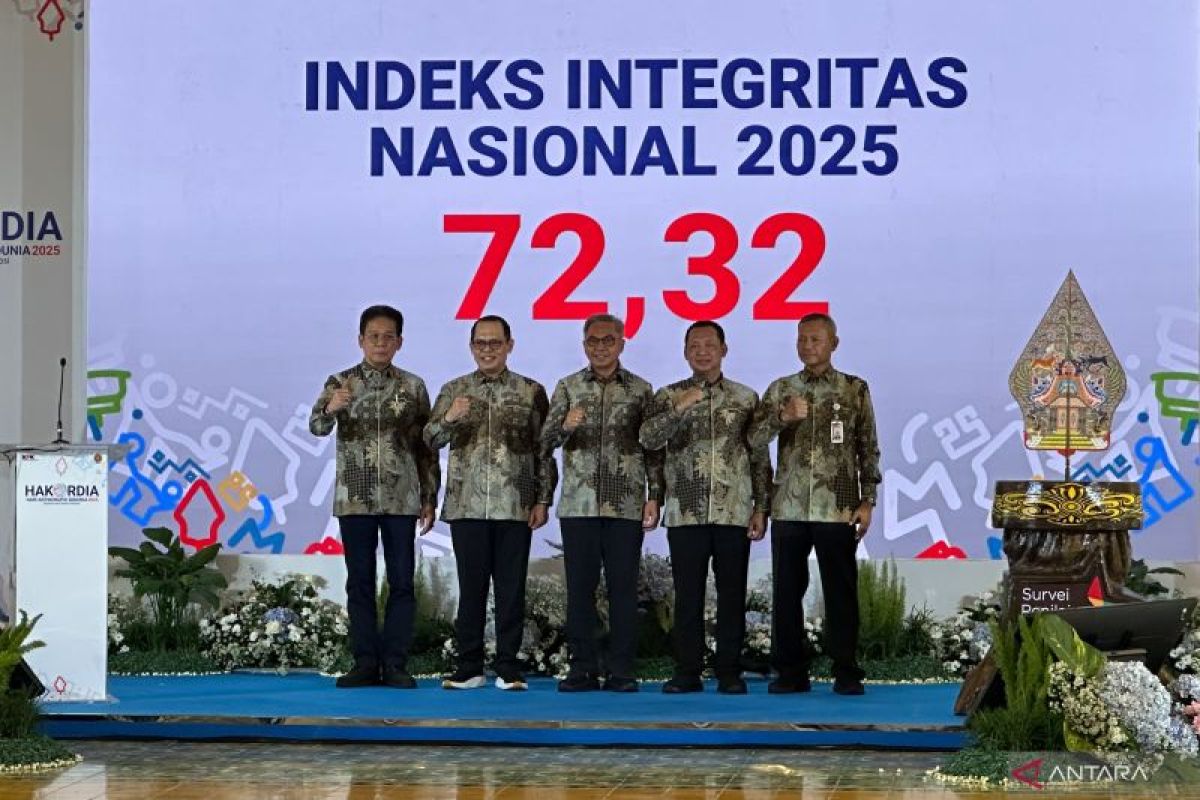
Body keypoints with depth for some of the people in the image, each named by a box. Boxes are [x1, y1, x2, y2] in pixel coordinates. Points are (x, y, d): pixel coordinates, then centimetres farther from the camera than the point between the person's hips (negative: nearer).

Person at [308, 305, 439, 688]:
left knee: (401, 582, 0)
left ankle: (395, 664, 6)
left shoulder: (413, 386, 5)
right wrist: (332, 408, -37)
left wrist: (430, 499, 4)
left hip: (401, 499, 1)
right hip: (354, 498, -1)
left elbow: (426, 446, 8)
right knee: (360, 582, 3)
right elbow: (317, 427, -14)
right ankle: (366, 664, 8)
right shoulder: (339, 383, 2)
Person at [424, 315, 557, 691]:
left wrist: (543, 500, -1)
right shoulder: (454, 390, 10)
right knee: (471, 586, 3)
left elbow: (544, 449, 6)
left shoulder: (531, 391, 6)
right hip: (467, 505, 1)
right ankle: (469, 667, 9)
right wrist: (448, 419, -14)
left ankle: (508, 667, 7)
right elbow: (430, 441, 6)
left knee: (511, 587, 1)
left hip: (515, 506, -1)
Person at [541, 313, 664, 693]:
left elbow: (654, 449, 6)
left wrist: (654, 497, -1)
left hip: (626, 505, -1)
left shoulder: (640, 390, 7)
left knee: (623, 588, 0)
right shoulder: (568, 387, 8)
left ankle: (621, 671, 4)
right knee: (580, 587, 2)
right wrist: (565, 426, -18)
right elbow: (546, 443, 3)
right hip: (578, 505, 1)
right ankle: (583, 669, 7)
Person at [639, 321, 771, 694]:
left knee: (732, 595, 2)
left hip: (734, 513, 0)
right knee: (688, 595, 2)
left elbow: (760, 458, 8)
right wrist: (679, 408, -21)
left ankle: (730, 673, 7)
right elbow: (648, 439, -9)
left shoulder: (746, 398, 8)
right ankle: (687, 672, 8)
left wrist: (761, 508, 2)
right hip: (685, 514, 0)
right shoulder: (669, 396, 7)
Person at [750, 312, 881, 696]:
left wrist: (867, 501, -1)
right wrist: (783, 417, -17)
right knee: (786, 591, 3)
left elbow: (869, 449, 5)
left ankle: (846, 672, 6)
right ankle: (791, 671, 10)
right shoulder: (781, 390, 10)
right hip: (789, 507, 2)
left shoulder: (855, 389, 5)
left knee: (841, 591, -1)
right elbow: (755, 439, 2)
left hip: (838, 507, -2)